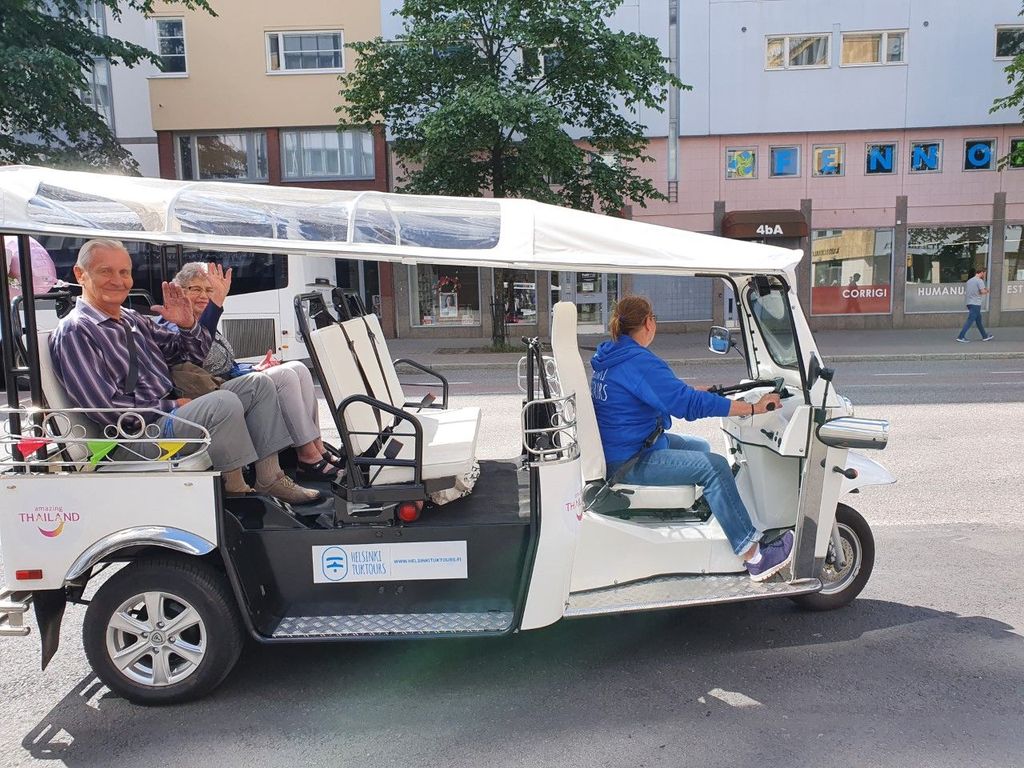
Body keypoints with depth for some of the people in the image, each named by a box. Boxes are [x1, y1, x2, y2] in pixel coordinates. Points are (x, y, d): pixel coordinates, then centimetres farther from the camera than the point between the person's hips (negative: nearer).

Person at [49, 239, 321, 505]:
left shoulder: (133, 319, 16)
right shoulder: (74, 331, -11)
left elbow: (194, 352, 19)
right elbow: (105, 408, -19)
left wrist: (187, 325, -3)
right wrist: (172, 406, -15)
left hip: (170, 410, 9)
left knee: (258, 385, 5)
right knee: (224, 402, -31)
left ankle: (270, 479, -1)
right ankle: (234, 491, -13)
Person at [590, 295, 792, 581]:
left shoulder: (611, 357, 10)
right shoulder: (639, 362, -21)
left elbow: (666, 391, 24)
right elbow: (690, 404, -25)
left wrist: (700, 391, 26)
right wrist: (754, 408, -19)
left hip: (619, 448, 11)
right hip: (630, 462, -11)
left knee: (700, 448, 20)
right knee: (713, 466, -15)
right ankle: (753, 557, -13)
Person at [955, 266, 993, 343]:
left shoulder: (969, 280, 15)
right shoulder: (979, 281, -11)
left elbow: (965, 291, 22)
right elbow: (983, 291, -20)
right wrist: (986, 291, 3)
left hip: (969, 303, 9)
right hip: (975, 304, -9)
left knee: (978, 320, 17)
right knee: (970, 320, -8)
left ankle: (985, 336, 26)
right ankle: (961, 337, -12)